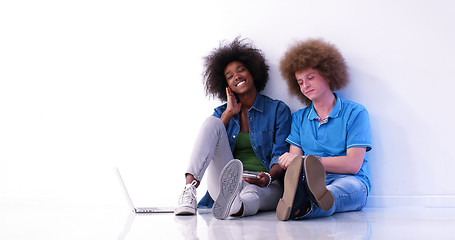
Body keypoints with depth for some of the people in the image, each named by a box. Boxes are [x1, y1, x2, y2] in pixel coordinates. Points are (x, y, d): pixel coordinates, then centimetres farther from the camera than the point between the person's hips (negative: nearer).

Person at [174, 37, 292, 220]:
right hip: (224, 182, 2)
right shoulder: (222, 112, 20)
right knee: (212, 122, -20)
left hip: (266, 186, -2)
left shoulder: (278, 110, 10)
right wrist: (229, 113, 4)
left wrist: (268, 177, -22)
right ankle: (190, 189, -40)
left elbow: (280, 155, 0)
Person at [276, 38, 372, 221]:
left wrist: (308, 161, -16)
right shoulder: (299, 118, 21)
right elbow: (294, 158, 9)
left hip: (349, 182, -3)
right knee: (297, 176, -34)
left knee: (351, 184, -40)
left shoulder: (355, 113, 5)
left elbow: (353, 165, -7)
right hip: (309, 180, 3)